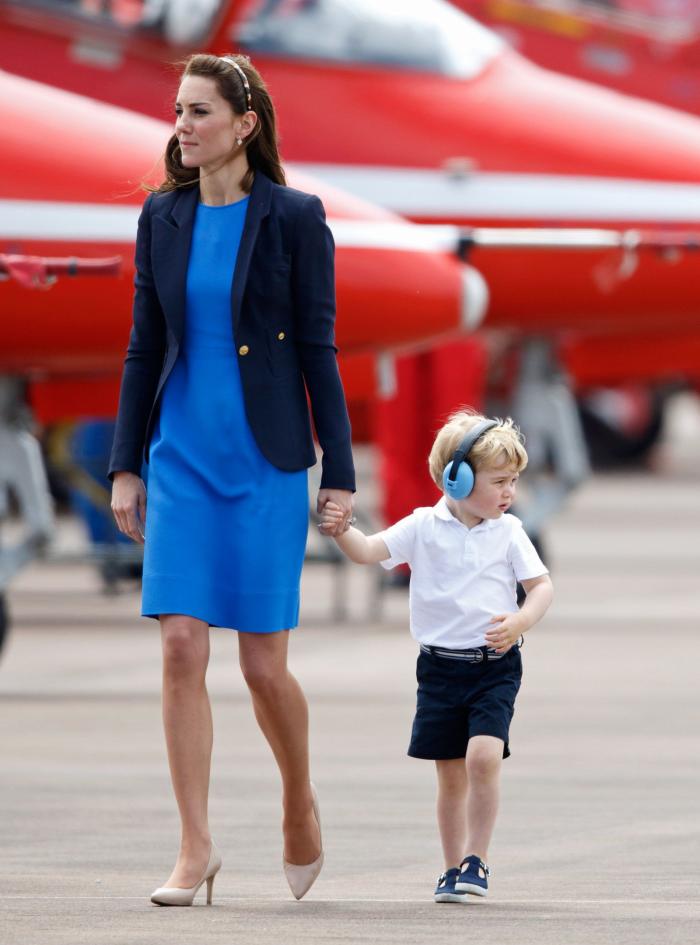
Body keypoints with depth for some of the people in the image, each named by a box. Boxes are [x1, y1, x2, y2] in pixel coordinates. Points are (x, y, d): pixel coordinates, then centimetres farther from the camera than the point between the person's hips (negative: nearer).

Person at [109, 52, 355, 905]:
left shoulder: (293, 218, -5)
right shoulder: (163, 217, 6)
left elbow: (317, 348, -4)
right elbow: (144, 347, 11)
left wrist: (339, 473, -5)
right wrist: (126, 465, 7)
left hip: (265, 462, -3)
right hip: (181, 457, 3)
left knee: (263, 664, 0)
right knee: (181, 651, -6)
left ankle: (300, 803, 27)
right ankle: (195, 847, -2)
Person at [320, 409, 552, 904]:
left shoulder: (508, 532, 1)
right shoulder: (423, 527, -1)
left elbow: (542, 585, 2)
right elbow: (370, 550, -7)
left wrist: (519, 623, -16)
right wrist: (342, 530, -27)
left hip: (494, 665, -1)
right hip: (440, 666, 1)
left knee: (483, 756, -19)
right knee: (451, 773, 5)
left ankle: (477, 859, -7)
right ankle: (454, 868, 17)